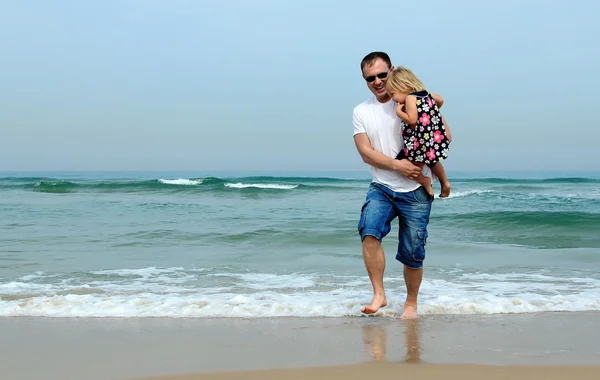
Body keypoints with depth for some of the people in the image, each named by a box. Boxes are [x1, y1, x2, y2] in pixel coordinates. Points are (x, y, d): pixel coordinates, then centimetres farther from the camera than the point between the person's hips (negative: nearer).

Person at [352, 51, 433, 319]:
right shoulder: (361, 112, 7)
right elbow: (366, 153, -2)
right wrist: (397, 165, -15)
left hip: (416, 191, -1)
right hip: (381, 187, 1)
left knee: (412, 253, 3)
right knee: (369, 231, -25)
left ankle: (411, 302, 24)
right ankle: (379, 294, -16)